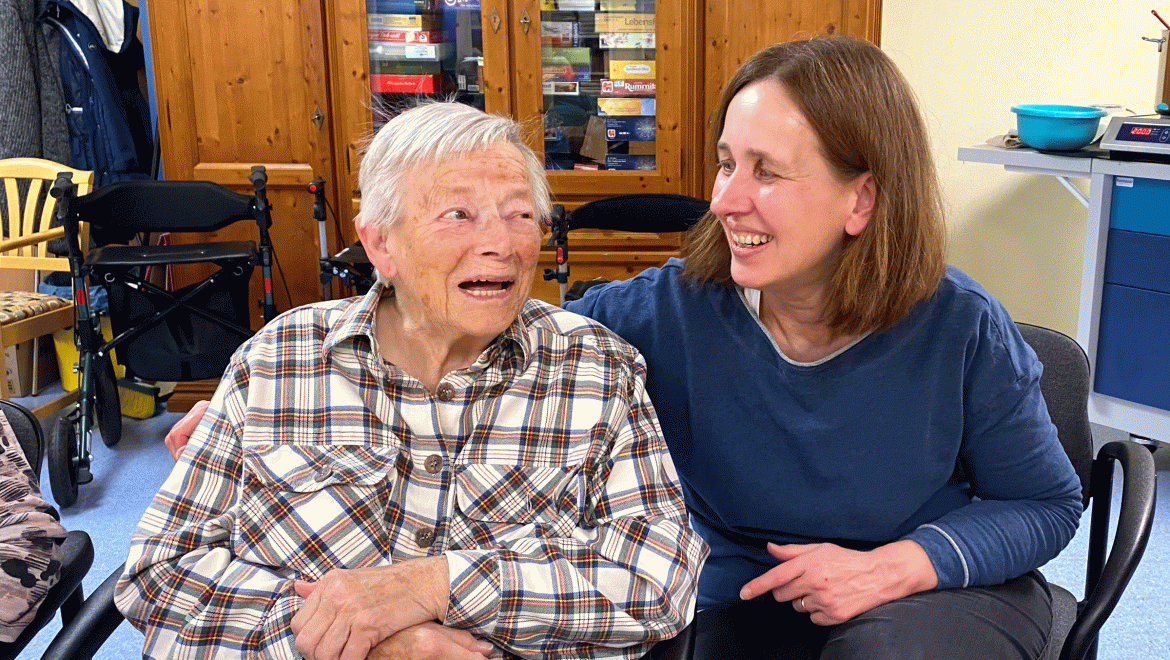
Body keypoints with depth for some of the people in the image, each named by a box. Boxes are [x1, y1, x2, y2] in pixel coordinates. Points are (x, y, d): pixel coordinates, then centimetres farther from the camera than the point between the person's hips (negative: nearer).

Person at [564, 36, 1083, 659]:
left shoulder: (961, 329, -16)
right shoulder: (669, 310, -17)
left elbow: (1049, 503, -4)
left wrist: (896, 566, -20)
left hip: (933, 590, -1)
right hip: (740, 602, 2)